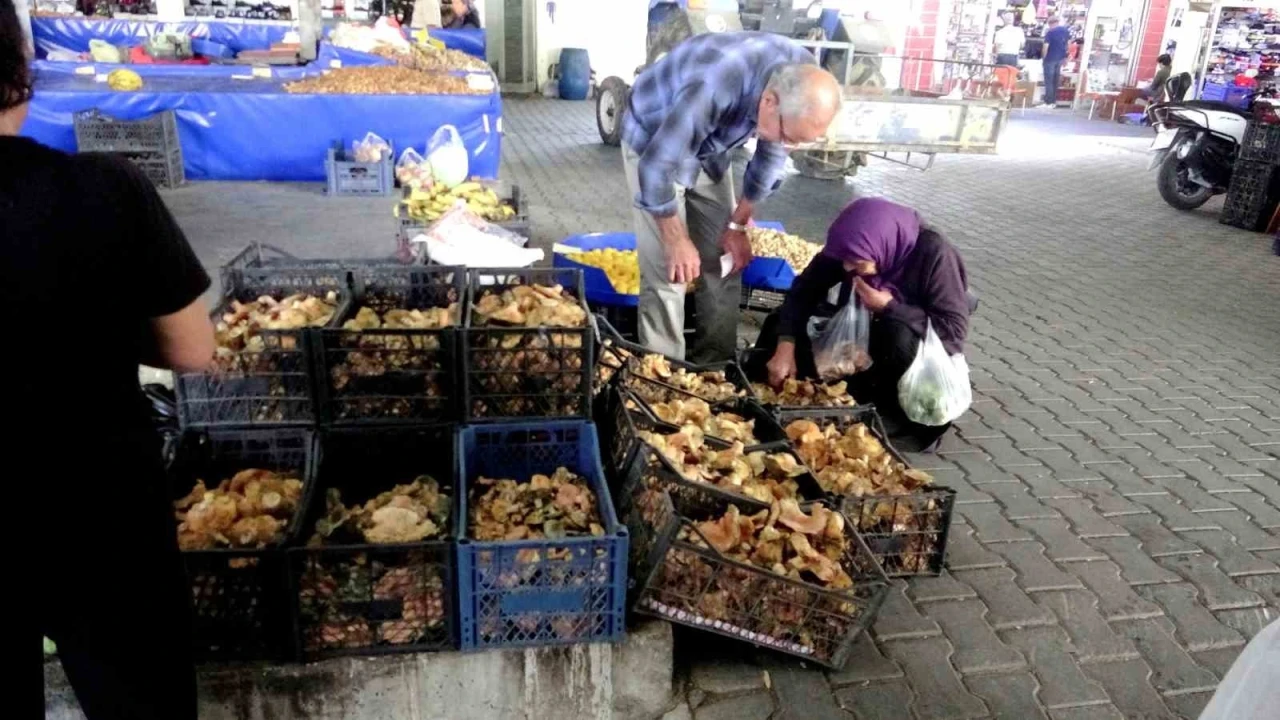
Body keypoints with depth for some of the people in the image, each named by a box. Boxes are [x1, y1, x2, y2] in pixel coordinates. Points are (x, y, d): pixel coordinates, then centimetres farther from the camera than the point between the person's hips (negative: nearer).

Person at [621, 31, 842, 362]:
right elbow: (657, 165, -33)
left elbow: (772, 153, -4)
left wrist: (738, 224, -2)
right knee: (668, 270, -12)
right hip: (653, 141, -6)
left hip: (709, 147, 6)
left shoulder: (800, 80, -20)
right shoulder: (714, 89, -42)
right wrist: (676, 241, -21)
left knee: (724, 262, 3)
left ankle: (717, 363, 16)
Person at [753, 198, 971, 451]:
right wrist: (785, 345, -26)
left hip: (919, 365, -4)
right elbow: (804, 290, -14)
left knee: (898, 334, -39)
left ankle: (893, 414, -16)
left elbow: (955, 332, -27)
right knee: (780, 323, -10)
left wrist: (889, 307, -32)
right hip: (860, 341, 5)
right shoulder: (856, 246, -15)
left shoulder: (933, 255, -27)